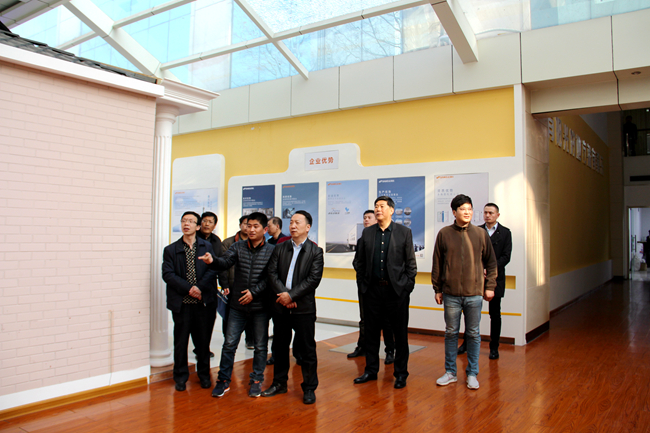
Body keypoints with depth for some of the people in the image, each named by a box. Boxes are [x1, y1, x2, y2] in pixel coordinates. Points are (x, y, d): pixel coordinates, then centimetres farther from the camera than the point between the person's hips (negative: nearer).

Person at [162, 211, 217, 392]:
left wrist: (199, 288, -15)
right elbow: (167, 274, -5)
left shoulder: (207, 247, 6)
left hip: (203, 302, 0)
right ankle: (180, 376, 22)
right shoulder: (171, 250, 5)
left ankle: (204, 374, 26)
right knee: (180, 341, 6)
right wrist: (189, 288, -15)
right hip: (181, 303, 0)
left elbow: (212, 270, -2)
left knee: (203, 340, 9)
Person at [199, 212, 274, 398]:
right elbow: (226, 262, -12)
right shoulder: (238, 247, 3)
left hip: (260, 306, -1)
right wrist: (213, 260, -33)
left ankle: (256, 380, 25)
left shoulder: (271, 251, -3)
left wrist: (254, 292, -16)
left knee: (260, 345, 9)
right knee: (229, 343, 5)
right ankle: (223, 380, 21)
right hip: (238, 305, 2)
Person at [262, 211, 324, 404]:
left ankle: (309, 388, 18)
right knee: (279, 346, 15)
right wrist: (283, 295, -13)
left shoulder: (315, 251, -1)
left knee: (307, 349, 3)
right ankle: (279, 383, 31)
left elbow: (314, 279, -10)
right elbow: (272, 273, 0)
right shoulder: (279, 248, 8)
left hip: (304, 308, -3)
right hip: (280, 307, 4)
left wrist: (291, 295, -17)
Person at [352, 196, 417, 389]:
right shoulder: (367, 233, 7)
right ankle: (371, 370, 25)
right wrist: (362, 283, 5)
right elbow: (359, 261, 11)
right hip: (372, 290, 3)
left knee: (400, 334, 6)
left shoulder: (404, 232, 0)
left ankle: (401, 373, 20)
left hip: (397, 290, -2)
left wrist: (408, 285, -4)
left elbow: (411, 263, 2)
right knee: (371, 332, 11)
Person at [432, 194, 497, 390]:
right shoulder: (444, 234, 2)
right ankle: (450, 372, 22)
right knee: (451, 333, 9)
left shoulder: (481, 234, 3)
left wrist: (490, 286, 4)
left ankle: (472, 374, 21)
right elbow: (437, 264, 5)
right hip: (451, 294, 0)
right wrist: (437, 289, 5)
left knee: (473, 334, 8)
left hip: (474, 293, 0)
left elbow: (491, 262, 10)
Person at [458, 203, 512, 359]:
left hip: (495, 278, -1)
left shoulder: (505, 232, 3)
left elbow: (506, 256, -4)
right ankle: (467, 343, 24)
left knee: (495, 314, 6)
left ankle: (494, 347, 18)